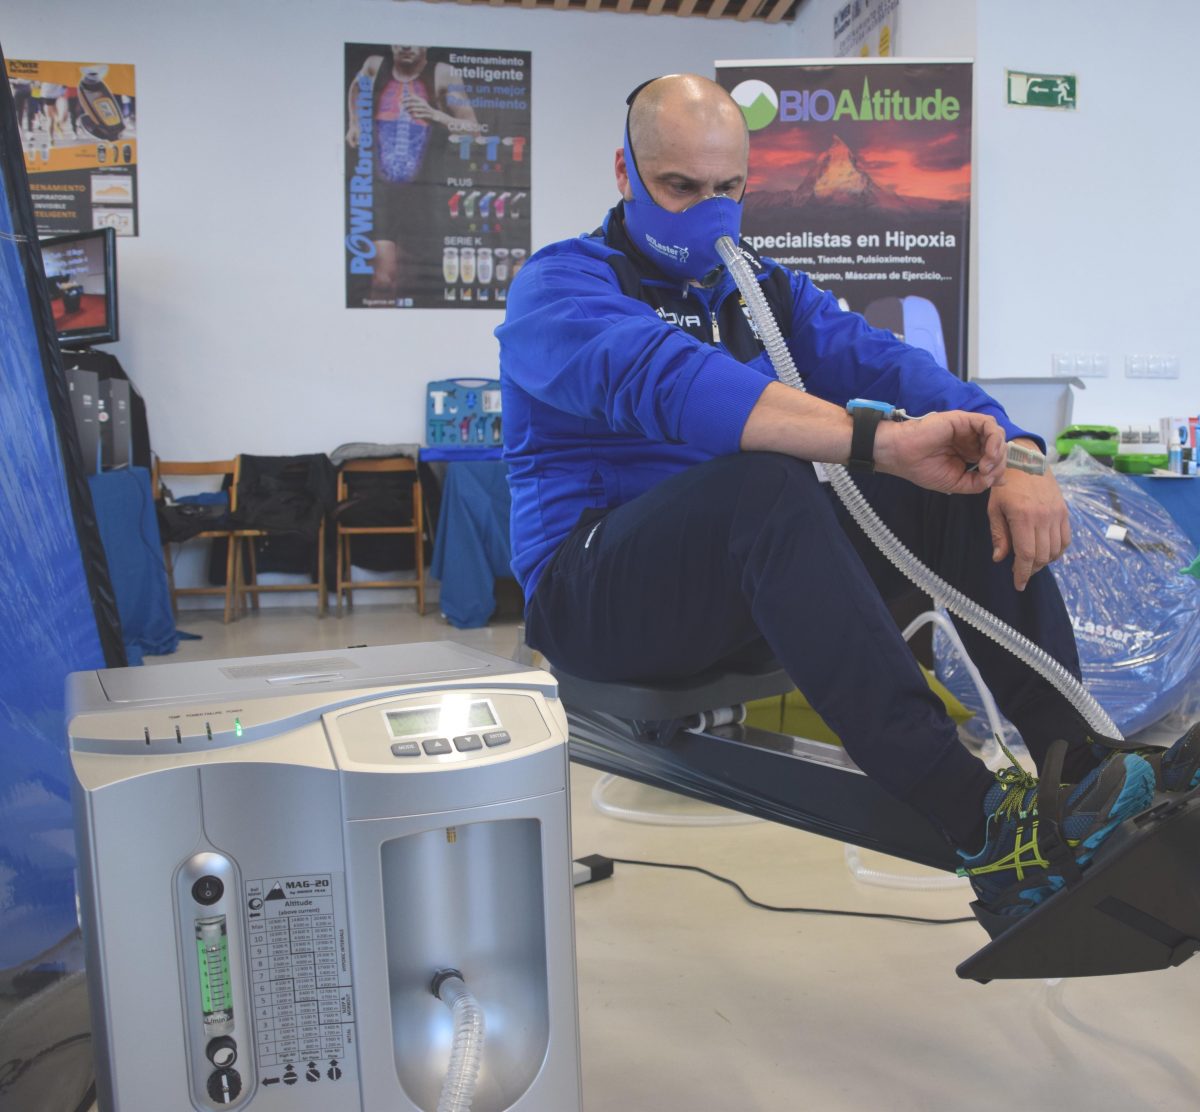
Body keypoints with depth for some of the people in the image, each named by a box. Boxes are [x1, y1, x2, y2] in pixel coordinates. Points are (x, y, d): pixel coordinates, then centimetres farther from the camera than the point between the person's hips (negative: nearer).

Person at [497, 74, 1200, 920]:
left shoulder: (764, 290, 17)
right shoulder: (561, 284, -4)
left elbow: (882, 362, -1)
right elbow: (657, 377, -28)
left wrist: (1011, 455, -21)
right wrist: (877, 440, -40)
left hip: (751, 584, 6)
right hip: (596, 589, -6)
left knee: (959, 475, -10)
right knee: (766, 480, -35)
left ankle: (1076, 762, -16)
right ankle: (980, 826, -38)